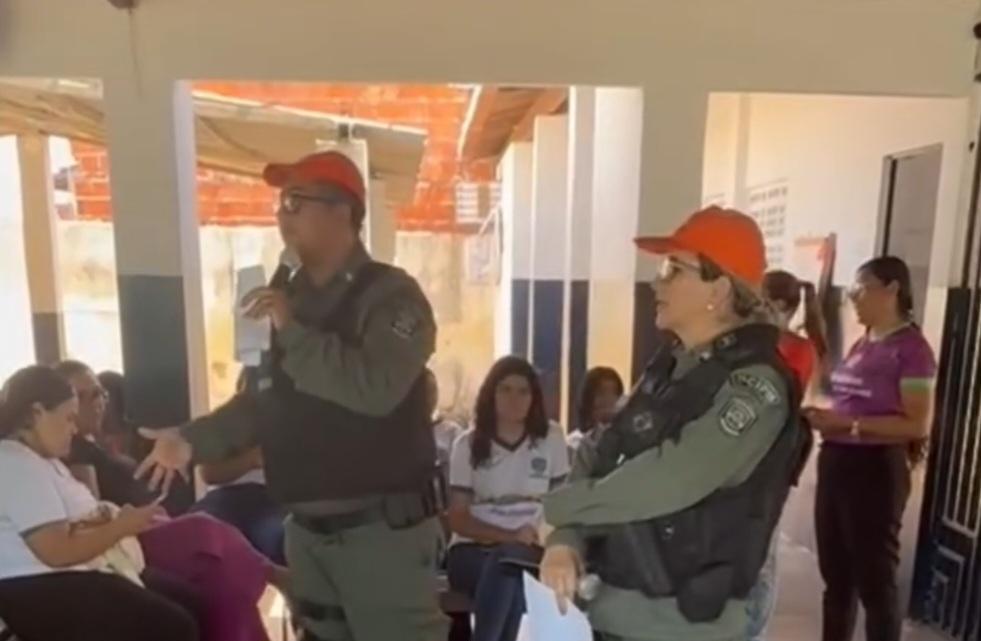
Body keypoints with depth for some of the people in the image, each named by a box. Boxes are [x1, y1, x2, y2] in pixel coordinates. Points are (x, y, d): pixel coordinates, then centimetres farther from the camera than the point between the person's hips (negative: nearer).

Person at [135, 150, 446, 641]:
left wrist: (293, 330, -22)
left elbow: (376, 389, -29)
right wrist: (194, 440, 6)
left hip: (381, 527, -7)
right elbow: (267, 399, 16)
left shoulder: (391, 294, -13)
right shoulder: (288, 296, 10)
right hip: (307, 530, 7)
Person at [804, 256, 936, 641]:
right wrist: (825, 416, 3)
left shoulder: (911, 347, -11)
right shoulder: (862, 344, 14)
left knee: (875, 580, 6)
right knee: (836, 576, 18)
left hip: (875, 469, -8)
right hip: (835, 462, 8)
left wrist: (845, 423, -22)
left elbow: (917, 424, -17)